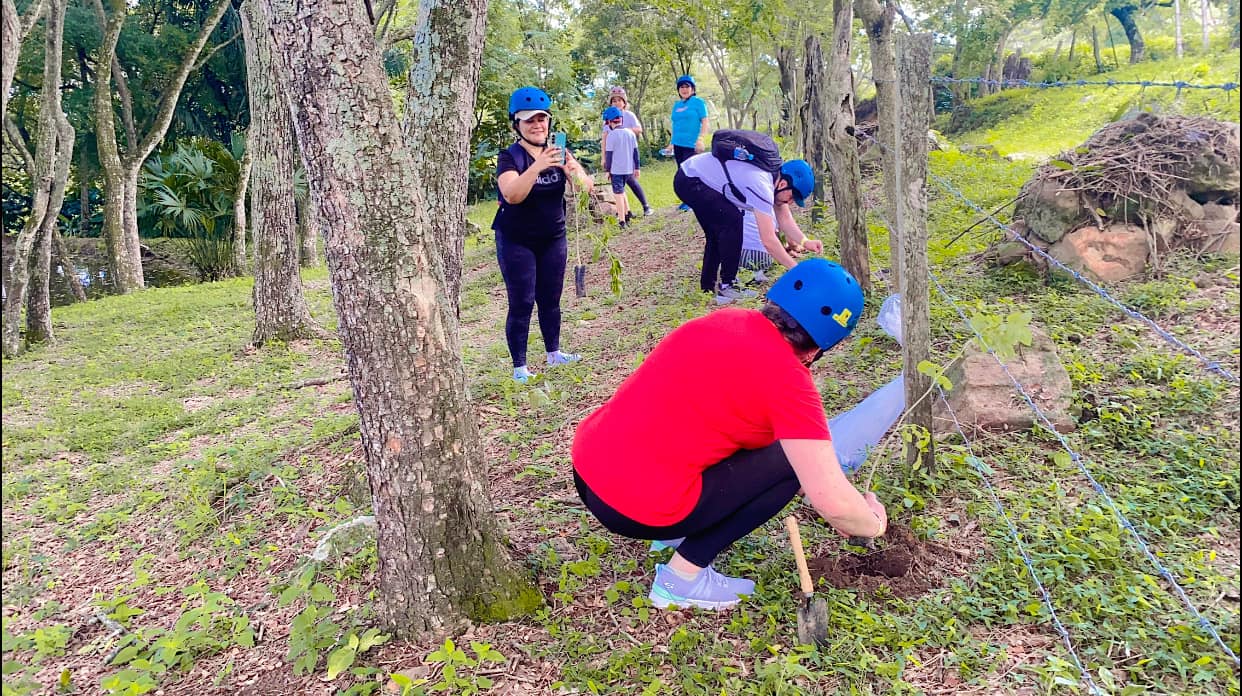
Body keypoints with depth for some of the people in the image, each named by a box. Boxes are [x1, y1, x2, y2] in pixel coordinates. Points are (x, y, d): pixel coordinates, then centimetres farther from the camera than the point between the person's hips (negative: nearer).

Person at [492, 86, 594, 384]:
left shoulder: (558, 153, 1)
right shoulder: (509, 156, -12)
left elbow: (587, 187, -10)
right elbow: (512, 194, -30)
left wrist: (575, 170, -33)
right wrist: (538, 166, -44)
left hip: (553, 239, 4)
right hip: (516, 242, -4)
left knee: (550, 299, 13)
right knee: (521, 304, -4)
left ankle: (554, 352, 29)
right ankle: (519, 366, 4)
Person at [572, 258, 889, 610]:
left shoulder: (726, 319, 9)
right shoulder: (787, 379, -13)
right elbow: (833, 502, -14)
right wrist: (873, 524, 11)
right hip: (636, 507, -8)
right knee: (788, 462, 3)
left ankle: (676, 531, 21)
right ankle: (682, 577, 4)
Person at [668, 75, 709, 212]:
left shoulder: (698, 102, -2)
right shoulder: (676, 105, 17)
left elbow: (705, 122, -7)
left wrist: (700, 139, -18)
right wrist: (671, 142, 20)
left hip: (692, 145, -6)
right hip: (678, 144, 6)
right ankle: (685, 200, 17)